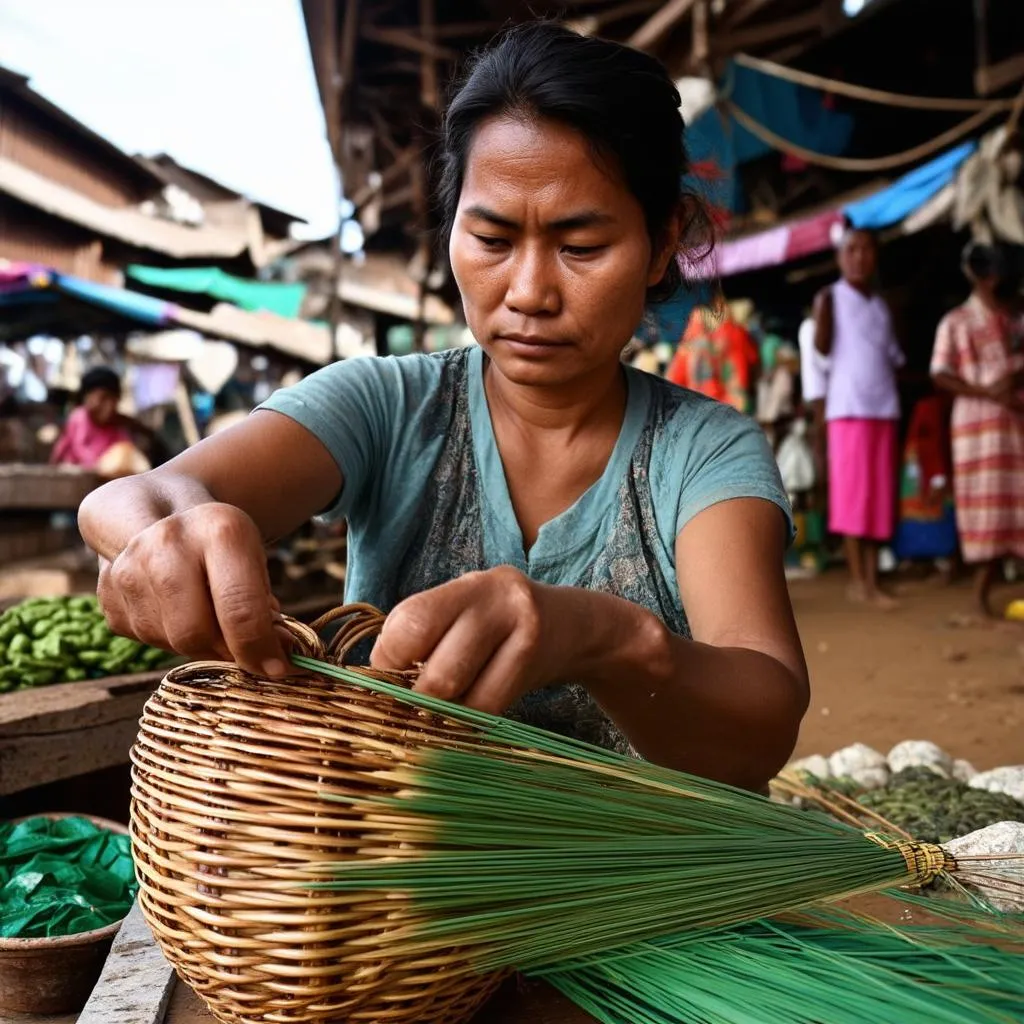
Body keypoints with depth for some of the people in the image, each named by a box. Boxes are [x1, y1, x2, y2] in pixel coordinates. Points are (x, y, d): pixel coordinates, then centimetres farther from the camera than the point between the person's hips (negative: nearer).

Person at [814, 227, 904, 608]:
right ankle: (857, 579, 0)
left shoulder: (882, 306, 16)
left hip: (884, 407, 6)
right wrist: (821, 313, -23)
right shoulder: (830, 296, 0)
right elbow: (822, 348, -12)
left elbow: (895, 358, 18)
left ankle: (873, 580, 10)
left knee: (881, 495, 5)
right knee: (852, 492, -6)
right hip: (848, 407, -6)